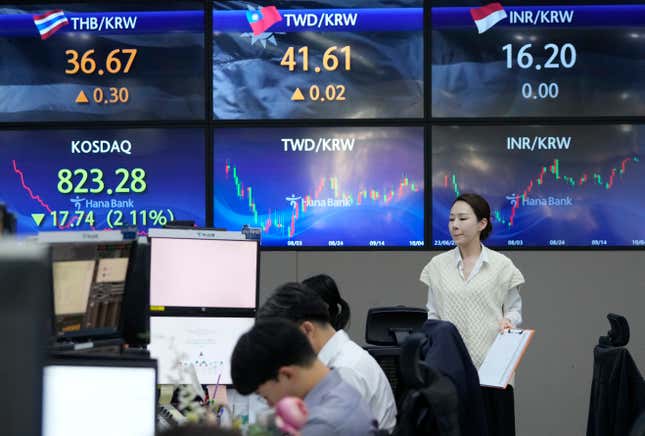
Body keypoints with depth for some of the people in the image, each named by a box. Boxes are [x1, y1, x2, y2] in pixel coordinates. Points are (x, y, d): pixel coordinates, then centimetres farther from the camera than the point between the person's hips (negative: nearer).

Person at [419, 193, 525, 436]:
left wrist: (508, 321, -15)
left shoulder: (501, 265, 2)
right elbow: (433, 315, 12)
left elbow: (514, 309, 6)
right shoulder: (437, 265, 8)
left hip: (491, 366, -2)